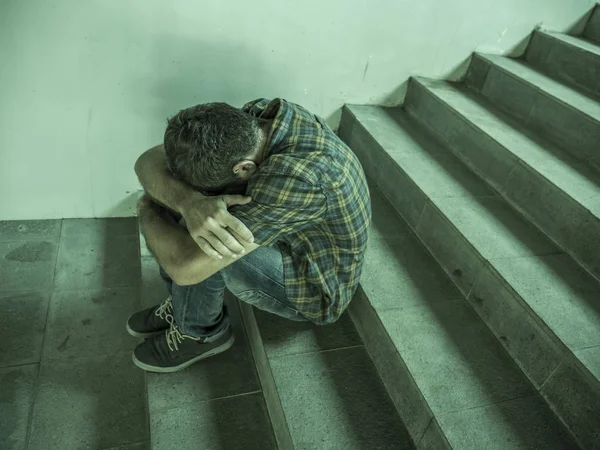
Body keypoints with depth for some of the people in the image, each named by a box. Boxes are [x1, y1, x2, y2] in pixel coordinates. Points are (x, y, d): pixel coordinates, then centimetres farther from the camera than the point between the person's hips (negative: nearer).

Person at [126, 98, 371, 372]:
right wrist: (189, 201, -39)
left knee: (202, 252, -31)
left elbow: (186, 266, -39)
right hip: (284, 236, 7)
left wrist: (148, 213, -19)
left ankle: (200, 333, 0)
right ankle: (182, 304, 10)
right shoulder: (256, 116, -17)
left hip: (315, 288, -7)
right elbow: (149, 162, -17)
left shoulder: (296, 178, -41)